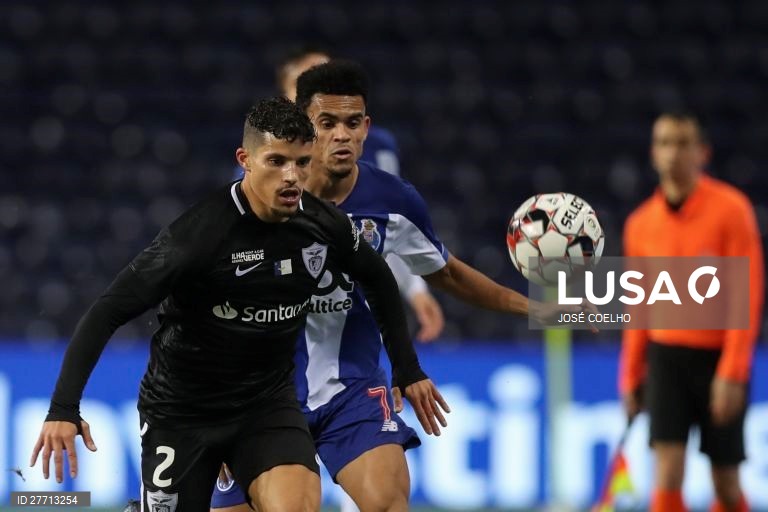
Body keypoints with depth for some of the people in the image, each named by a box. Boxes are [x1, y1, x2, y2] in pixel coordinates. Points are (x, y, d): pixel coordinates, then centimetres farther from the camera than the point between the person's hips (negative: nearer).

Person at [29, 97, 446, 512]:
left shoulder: (325, 226, -8)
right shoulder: (200, 232, -23)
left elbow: (379, 281, 14)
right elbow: (108, 312, -24)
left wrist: (408, 370, 16)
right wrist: (63, 409, -32)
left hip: (269, 400, 3)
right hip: (182, 410, -3)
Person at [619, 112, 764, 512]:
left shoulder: (731, 210, -8)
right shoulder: (641, 224, 4)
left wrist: (732, 373, -18)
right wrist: (631, 377, 13)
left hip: (719, 357, -3)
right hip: (666, 355, 3)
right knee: (667, 472, -11)